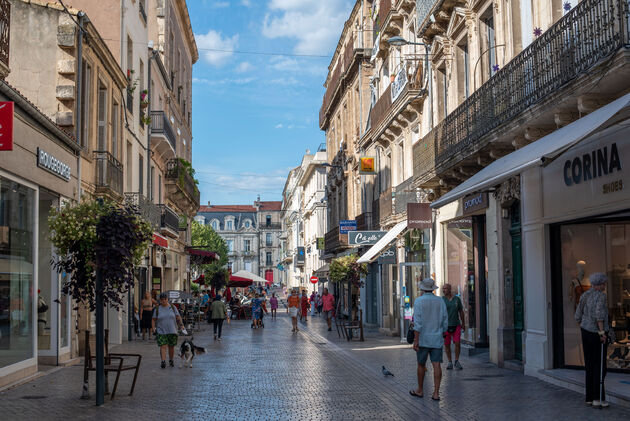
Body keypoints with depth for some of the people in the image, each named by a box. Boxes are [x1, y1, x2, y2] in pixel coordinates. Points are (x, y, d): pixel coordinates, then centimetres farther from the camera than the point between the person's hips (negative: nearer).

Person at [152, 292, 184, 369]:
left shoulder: (172, 307, 4)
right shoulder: (157, 309, 3)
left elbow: (178, 317, 6)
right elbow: (154, 320, 5)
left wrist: (181, 323, -10)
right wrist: (154, 328, -8)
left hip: (172, 331, 1)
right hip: (161, 331, -1)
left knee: (171, 347, 7)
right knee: (163, 346, -11)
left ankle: (171, 360, 24)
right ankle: (163, 362, -15)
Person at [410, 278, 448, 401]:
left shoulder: (419, 301, -9)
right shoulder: (440, 301, 3)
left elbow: (418, 323, -16)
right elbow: (445, 322, 6)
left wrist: (416, 340, -15)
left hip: (423, 339, -3)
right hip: (437, 339, 3)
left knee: (421, 364, 11)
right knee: (436, 365, -1)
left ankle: (420, 390, 24)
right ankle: (436, 393, -6)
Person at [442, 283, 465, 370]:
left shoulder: (457, 299, 4)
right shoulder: (441, 300, -2)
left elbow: (461, 311, 12)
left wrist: (463, 323, 13)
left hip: (456, 325, 1)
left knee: (457, 343, -7)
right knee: (447, 345, 3)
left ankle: (457, 361, 9)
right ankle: (450, 362, 16)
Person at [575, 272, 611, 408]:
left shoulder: (584, 295, 8)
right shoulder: (601, 296, -14)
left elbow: (578, 316, 10)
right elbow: (599, 314, -28)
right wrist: (602, 332, -23)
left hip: (586, 331, 7)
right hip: (597, 333, -7)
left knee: (589, 365, 11)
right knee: (600, 366, -1)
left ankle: (589, 397, 14)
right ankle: (598, 398, -1)